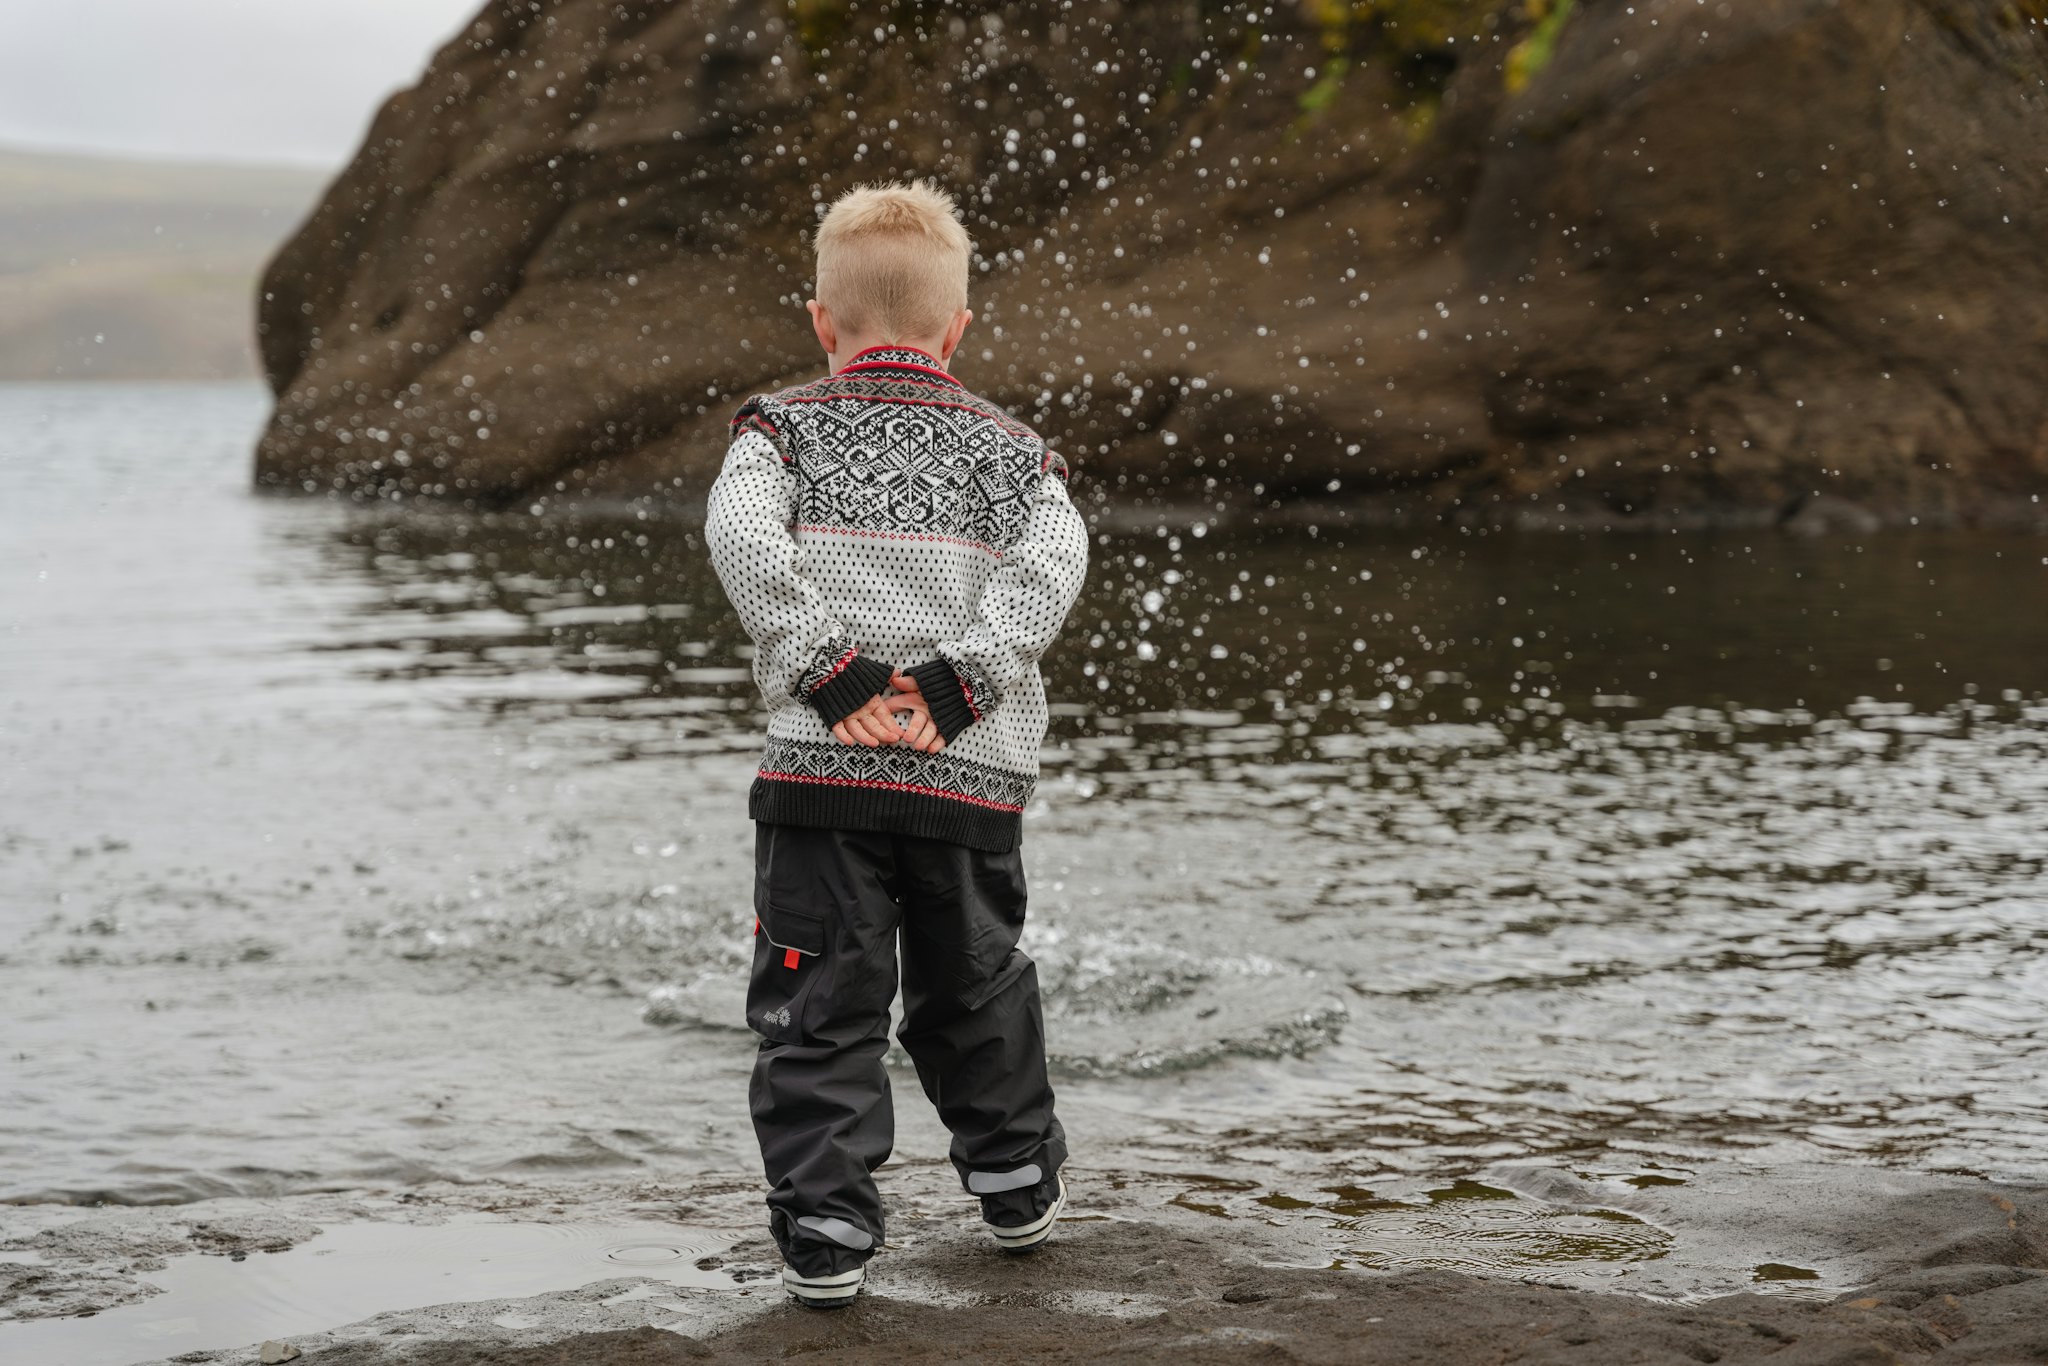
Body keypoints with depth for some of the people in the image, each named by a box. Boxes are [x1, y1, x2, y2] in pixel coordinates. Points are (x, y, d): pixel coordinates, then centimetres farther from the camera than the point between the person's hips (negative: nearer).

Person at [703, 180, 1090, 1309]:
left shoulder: (785, 424, 9)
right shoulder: (1008, 445, 13)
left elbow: (744, 538, -11)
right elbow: (1047, 568, -6)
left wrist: (833, 673, -12)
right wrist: (955, 686, -11)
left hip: (821, 766, -2)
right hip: (973, 778, 2)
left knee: (819, 1007, 2)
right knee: (976, 987, 20)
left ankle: (824, 1227, -2)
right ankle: (1016, 1180, 34)